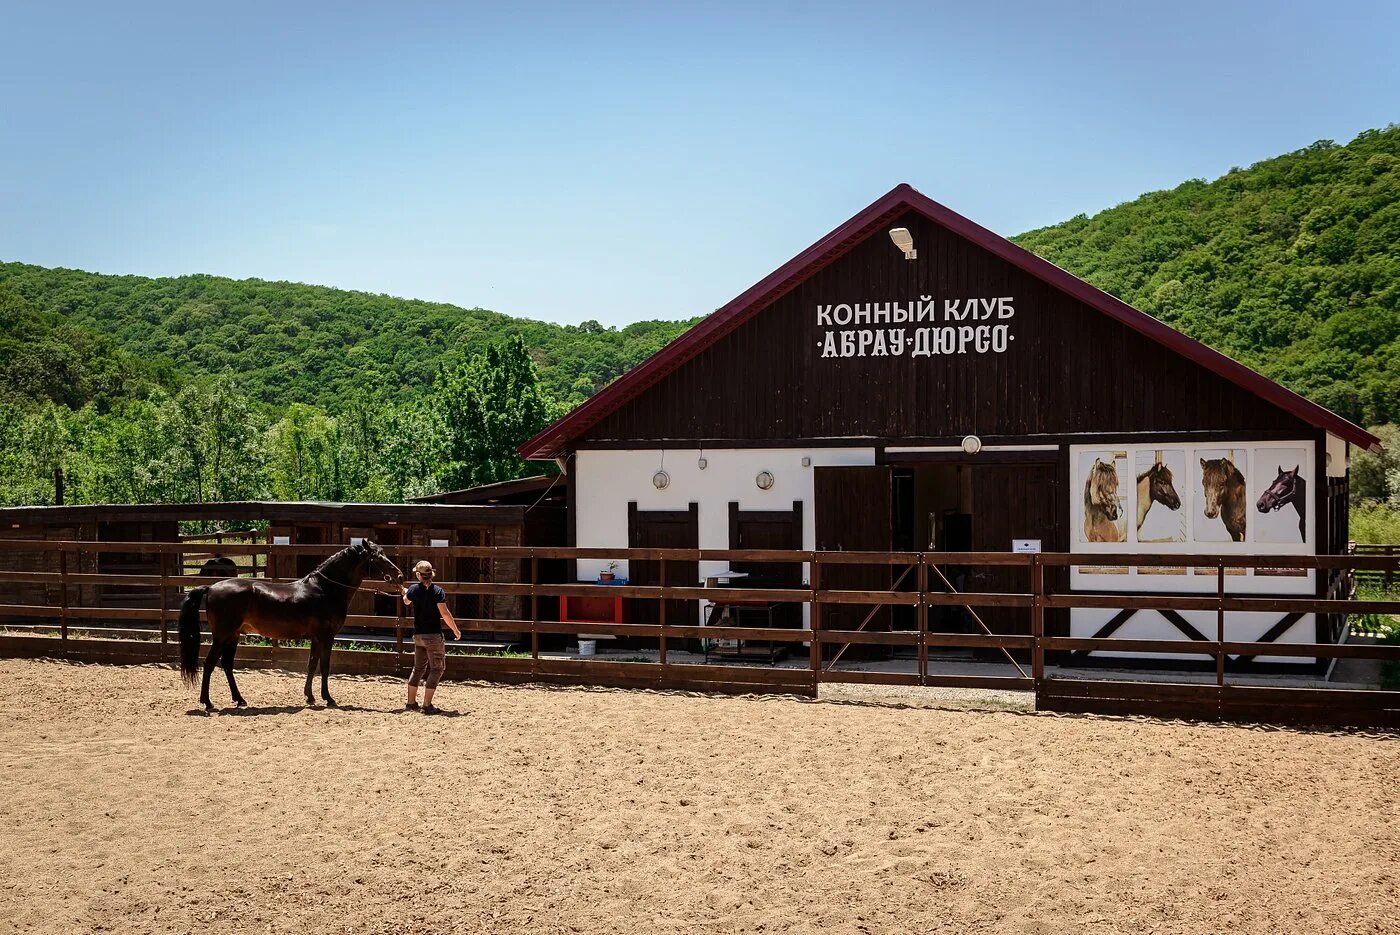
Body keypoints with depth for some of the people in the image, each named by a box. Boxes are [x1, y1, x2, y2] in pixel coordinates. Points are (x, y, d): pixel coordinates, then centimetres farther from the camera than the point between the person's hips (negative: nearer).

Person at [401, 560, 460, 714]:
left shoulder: (414, 590, 1)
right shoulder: (438, 591, -12)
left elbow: (406, 602, 24)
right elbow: (444, 613, -17)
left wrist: (404, 592, 46)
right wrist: (456, 630, -7)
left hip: (418, 635, 5)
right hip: (433, 635, -5)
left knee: (418, 668, 18)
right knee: (436, 668, 2)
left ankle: (411, 703, 22)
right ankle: (427, 705, -3)